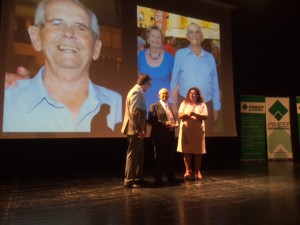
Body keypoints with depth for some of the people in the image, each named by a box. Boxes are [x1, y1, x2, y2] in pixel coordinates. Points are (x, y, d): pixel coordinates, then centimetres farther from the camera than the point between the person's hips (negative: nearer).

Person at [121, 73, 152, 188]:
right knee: (133, 155, -3)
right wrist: (139, 130, -22)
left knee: (139, 155, 15)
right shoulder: (136, 92, -15)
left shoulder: (138, 92, 16)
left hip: (137, 129, 10)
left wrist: (141, 128, 16)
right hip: (135, 130, -10)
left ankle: (138, 178, 25)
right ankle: (129, 180, 6)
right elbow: (134, 112, -23)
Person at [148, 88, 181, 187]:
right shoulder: (154, 106, 0)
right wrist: (164, 123, -21)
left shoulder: (170, 107, 23)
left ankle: (171, 178, 21)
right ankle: (158, 179, 10)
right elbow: (151, 120, -13)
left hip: (170, 136, 7)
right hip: (160, 136, -6)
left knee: (170, 158, 10)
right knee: (159, 158, 0)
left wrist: (175, 123, 1)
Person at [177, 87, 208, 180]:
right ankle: (188, 171, 1)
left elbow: (205, 116, -4)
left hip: (198, 130, 0)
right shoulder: (184, 103, 12)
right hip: (186, 130, 1)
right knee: (186, 151, -4)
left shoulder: (202, 105, 7)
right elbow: (179, 115, 3)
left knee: (198, 152, 1)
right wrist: (186, 114, -18)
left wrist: (195, 114, -19)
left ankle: (197, 171, 9)